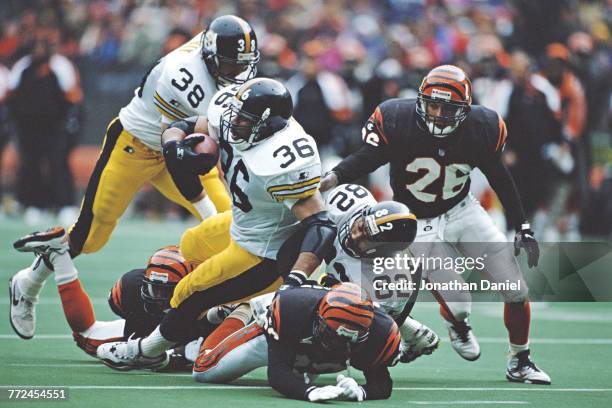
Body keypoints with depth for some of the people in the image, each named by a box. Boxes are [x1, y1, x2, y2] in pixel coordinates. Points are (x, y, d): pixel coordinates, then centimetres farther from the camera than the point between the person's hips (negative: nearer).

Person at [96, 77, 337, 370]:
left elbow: (321, 225, -38)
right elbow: (181, 129, -1)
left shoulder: (283, 162, -39)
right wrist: (174, 148, -25)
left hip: (263, 255, -9)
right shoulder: (228, 120, -16)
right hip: (241, 225, 9)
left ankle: (147, 351, 32)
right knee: (191, 246, 30)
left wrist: (296, 279, -49)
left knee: (191, 294, 6)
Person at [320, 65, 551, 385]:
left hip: (463, 211, 3)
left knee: (517, 291, -2)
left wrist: (522, 229, 3)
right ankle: (457, 324, 31)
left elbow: (500, 180, 0)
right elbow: (366, 159, -18)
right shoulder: (396, 121, -22)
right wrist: (333, 178, -39)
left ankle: (519, 364, 21)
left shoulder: (483, 129, -14)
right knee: (456, 305, -11)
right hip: (421, 224, -3)